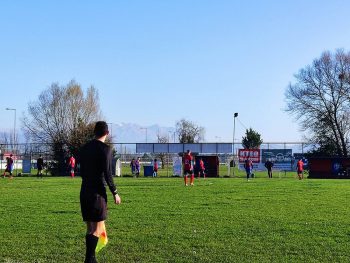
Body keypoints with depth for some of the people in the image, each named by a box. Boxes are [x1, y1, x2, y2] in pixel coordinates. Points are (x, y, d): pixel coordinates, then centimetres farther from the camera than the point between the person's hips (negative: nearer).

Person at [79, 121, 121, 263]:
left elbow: (81, 171, 15)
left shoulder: (84, 148, 11)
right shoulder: (105, 149, -9)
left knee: (89, 228, 12)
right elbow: (107, 174, -14)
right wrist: (115, 193, -6)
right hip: (98, 192, -7)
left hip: (84, 192, 7)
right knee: (97, 229, -1)